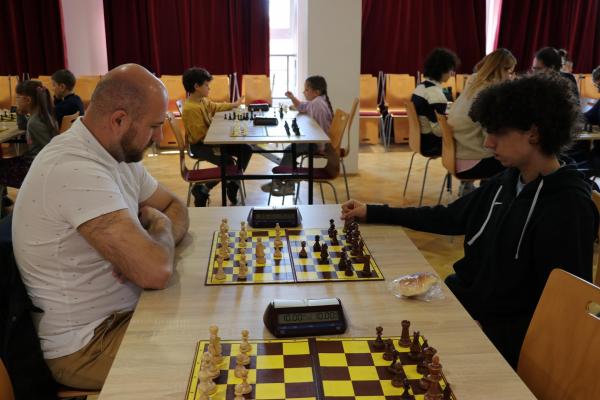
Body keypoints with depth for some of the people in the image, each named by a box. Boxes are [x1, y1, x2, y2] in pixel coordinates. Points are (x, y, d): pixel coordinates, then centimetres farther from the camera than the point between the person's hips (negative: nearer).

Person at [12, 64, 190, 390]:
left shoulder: (118, 152, 1)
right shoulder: (76, 170, -29)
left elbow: (176, 209, 8)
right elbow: (156, 272, -34)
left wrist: (147, 242, -14)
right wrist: (160, 227, -11)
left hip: (124, 312, 8)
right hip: (86, 345, -8)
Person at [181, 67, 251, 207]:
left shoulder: (203, 100, 6)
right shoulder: (190, 108, -23)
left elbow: (216, 107, 28)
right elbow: (200, 135, -24)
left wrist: (234, 105, 34)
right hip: (200, 146, -9)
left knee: (246, 149, 0)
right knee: (228, 162, -28)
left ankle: (233, 184, 12)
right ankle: (202, 190, -8)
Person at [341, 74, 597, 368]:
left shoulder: (569, 206, -20)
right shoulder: (507, 181, 3)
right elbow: (448, 218, 13)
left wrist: (482, 331, -22)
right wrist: (372, 213, 11)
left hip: (500, 335, -7)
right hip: (465, 300, 7)